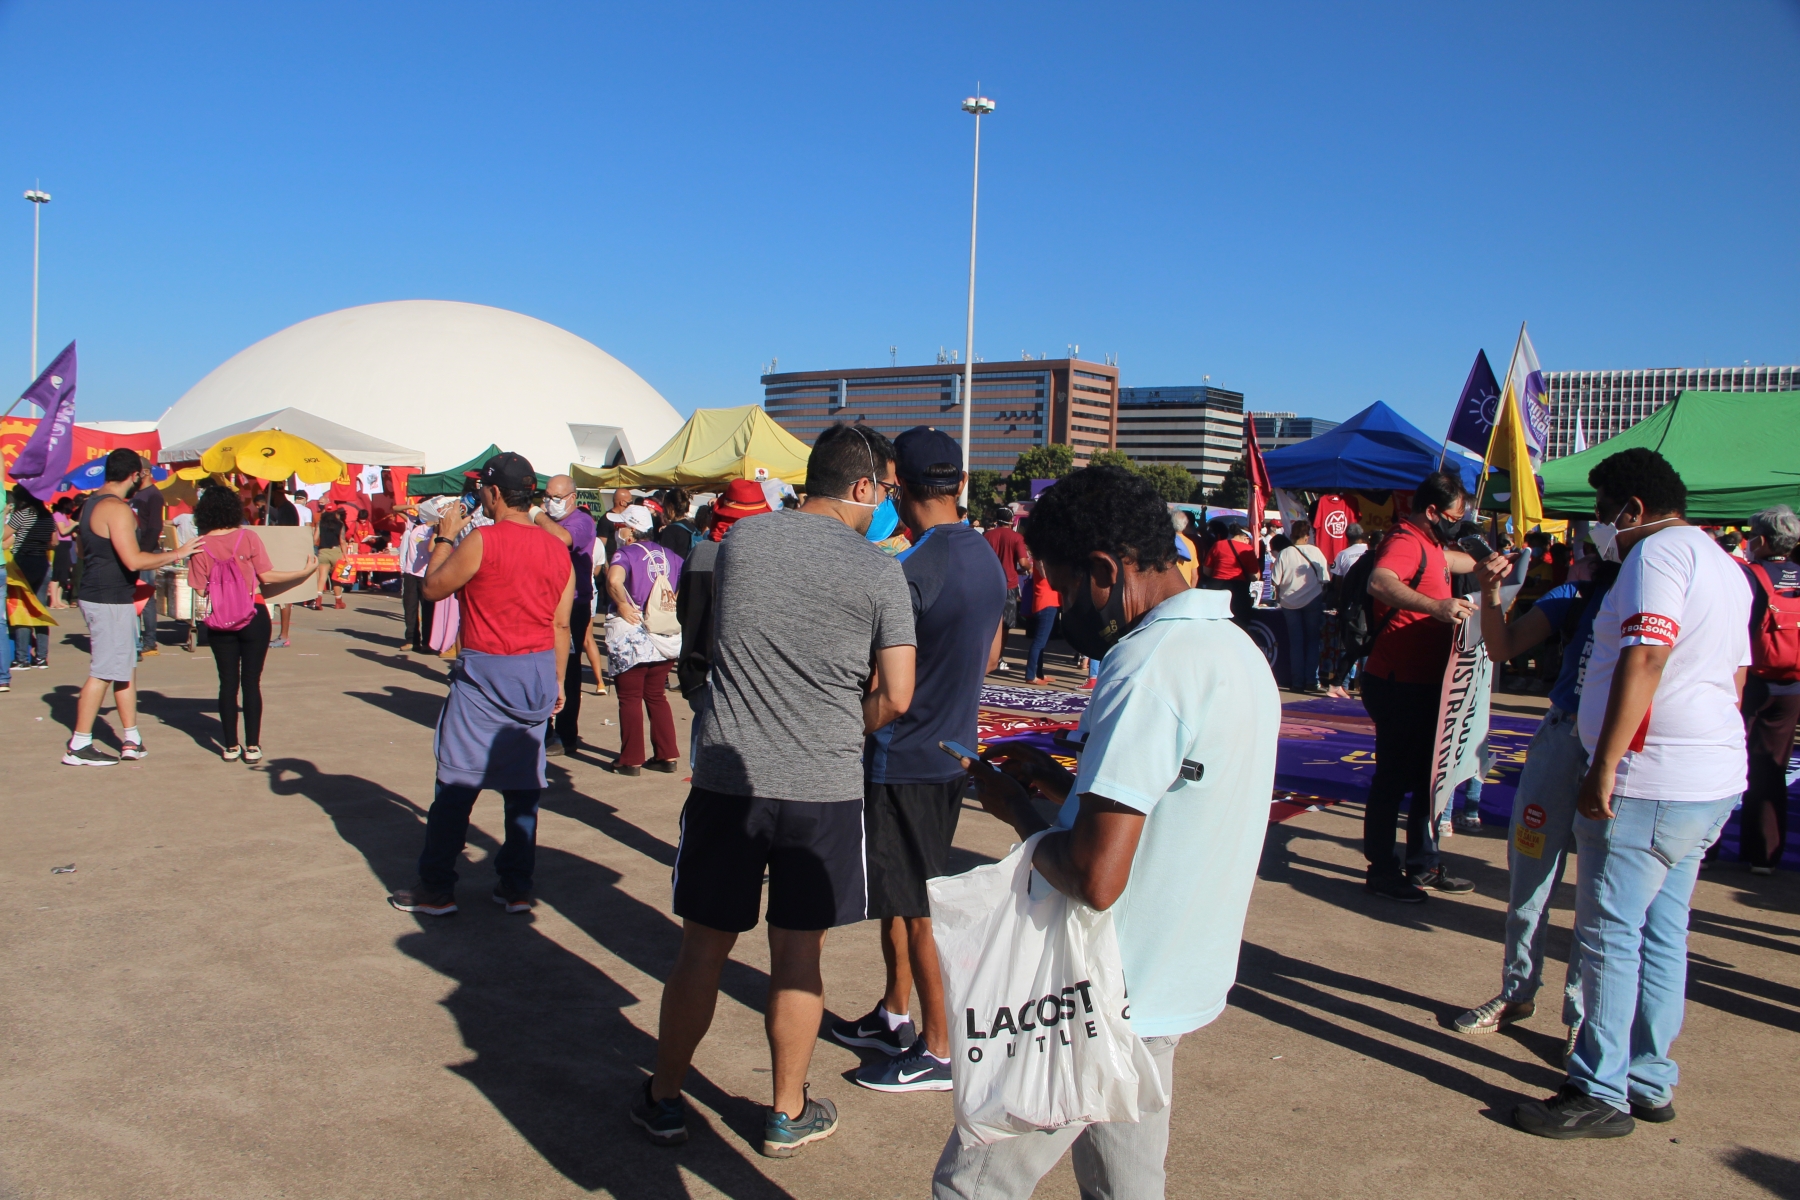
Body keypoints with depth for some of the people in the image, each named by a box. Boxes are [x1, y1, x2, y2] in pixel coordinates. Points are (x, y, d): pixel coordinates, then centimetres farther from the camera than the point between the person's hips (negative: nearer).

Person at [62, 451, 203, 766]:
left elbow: (83, 548, 25)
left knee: (125, 669, 14)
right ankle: (78, 747, 2)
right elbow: (134, 560, -25)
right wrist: (176, 554, -16)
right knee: (102, 674, -4)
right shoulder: (117, 509, -19)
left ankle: (131, 739, 18)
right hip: (110, 601, -10)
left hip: (96, 595, 10)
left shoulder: (92, 503, 13)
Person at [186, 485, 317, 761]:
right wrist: (306, 571, 2)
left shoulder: (201, 545, -4)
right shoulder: (248, 536, -6)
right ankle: (252, 746, 5)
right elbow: (267, 576, -7)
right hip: (253, 616, -1)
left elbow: (200, 590, -4)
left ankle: (230, 746, 13)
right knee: (251, 682, 4)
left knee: (228, 683, 10)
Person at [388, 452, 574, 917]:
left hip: (485, 673, -5)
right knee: (524, 786, 10)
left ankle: (436, 889, 9)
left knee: (456, 783, 3)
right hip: (538, 675, 5)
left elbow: (433, 588, -3)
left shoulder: (482, 540, -13)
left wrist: (445, 537, 9)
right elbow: (561, 625, 7)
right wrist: (557, 682, 16)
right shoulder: (558, 549, 4)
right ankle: (517, 886, 15)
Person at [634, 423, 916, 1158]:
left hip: (727, 777, 2)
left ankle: (663, 1099, 26)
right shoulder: (878, 572, -7)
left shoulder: (740, 538, 3)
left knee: (703, 947, 13)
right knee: (797, 956, 10)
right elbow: (895, 695, -9)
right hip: (825, 788, -2)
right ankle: (787, 1113, 25)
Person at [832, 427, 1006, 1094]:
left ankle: (938, 1052, 14)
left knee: (921, 910, 2)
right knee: (897, 895, 21)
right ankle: (895, 1017, 35)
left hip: (905, 759, -9)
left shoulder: (913, 570, -22)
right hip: (952, 750, 9)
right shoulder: (989, 561, 5)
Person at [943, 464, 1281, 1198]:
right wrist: (1060, 782, 9)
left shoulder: (1148, 668, -22)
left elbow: (1094, 878, -27)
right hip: (1181, 991, 9)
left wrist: (1015, 808, -10)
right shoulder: (1239, 651, 8)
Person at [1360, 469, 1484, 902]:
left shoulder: (1428, 544, 15)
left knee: (1428, 775, 17)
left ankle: (1423, 866, 29)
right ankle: (1382, 871, 9)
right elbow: (1379, 582, -41)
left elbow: (1450, 560, 43)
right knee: (1394, 777, -2)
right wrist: (1436, 605, -50)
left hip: (1423, 683, 11)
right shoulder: (1405, 541, -18)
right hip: (1398, 684, -11)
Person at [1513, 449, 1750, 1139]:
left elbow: (1644, 660, -24)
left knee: (1610, 934, -4)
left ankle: (1601, 1093, 2)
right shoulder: (1723, 564, 20)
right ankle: (1651, 1082, 22)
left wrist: (1604, 766, -24)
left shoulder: (1658, 553, -12)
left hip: (1649, 782, -10)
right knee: (1662, 934, 14)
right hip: (1714, 782, 10)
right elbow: (1735, 675, 23)